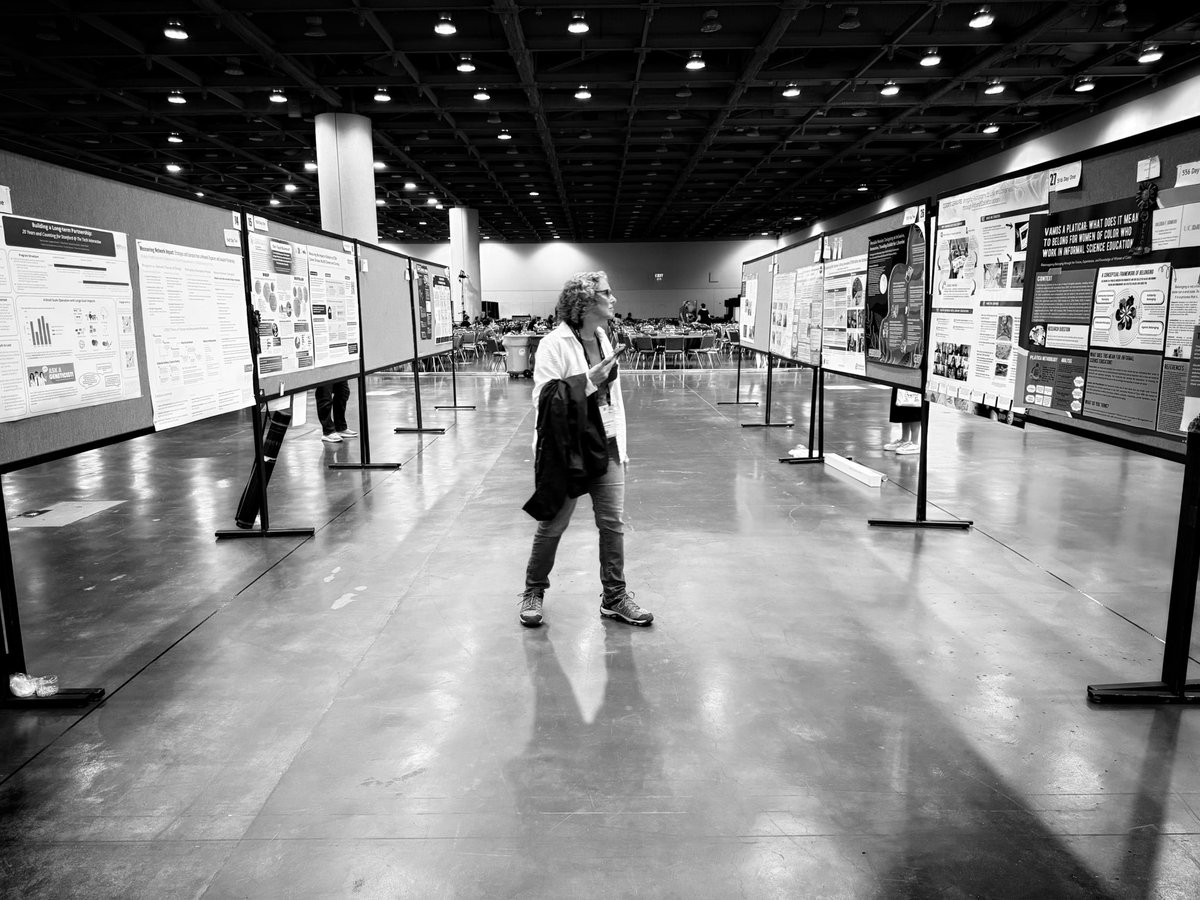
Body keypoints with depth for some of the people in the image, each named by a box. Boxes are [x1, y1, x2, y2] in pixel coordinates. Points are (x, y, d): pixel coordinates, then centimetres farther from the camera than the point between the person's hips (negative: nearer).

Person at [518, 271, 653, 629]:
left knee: (614, 522, 6)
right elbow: (543, 397, -19)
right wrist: (588, 380, -23)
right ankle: (534, 591, 28)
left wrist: (621, 445, 14)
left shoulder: (604, 339, 8)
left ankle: (614, 597, 20)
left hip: (606, 447, 6)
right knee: (552, 525, 7)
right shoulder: (554, 344, -13)